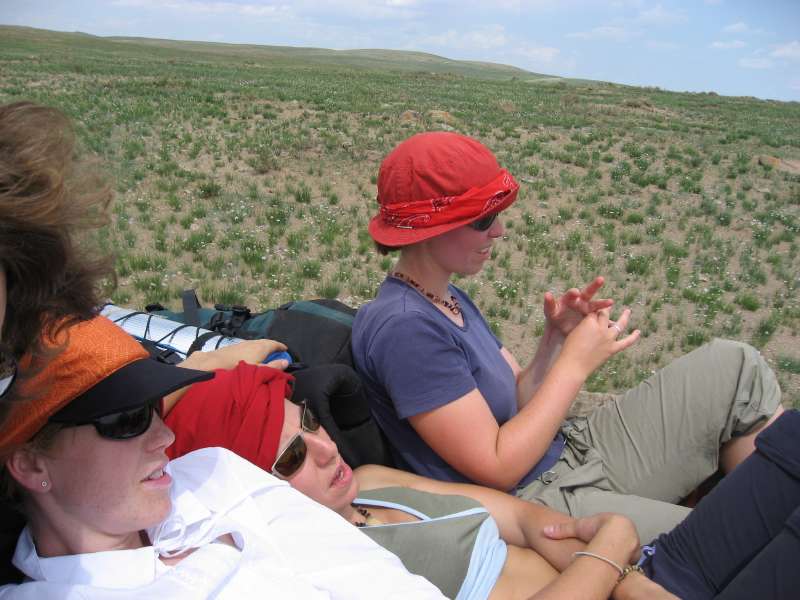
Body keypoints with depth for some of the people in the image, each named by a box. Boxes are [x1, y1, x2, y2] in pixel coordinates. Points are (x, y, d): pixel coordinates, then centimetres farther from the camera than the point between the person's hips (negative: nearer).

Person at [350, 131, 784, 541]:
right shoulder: (403, 326, -23)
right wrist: (575, 363, -15)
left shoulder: (449, 299, 8)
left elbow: (520, 401, 10)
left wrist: (555, 338, -8)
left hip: (566, 453, 9)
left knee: (736, 367, 5)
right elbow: (499, 468, -22)